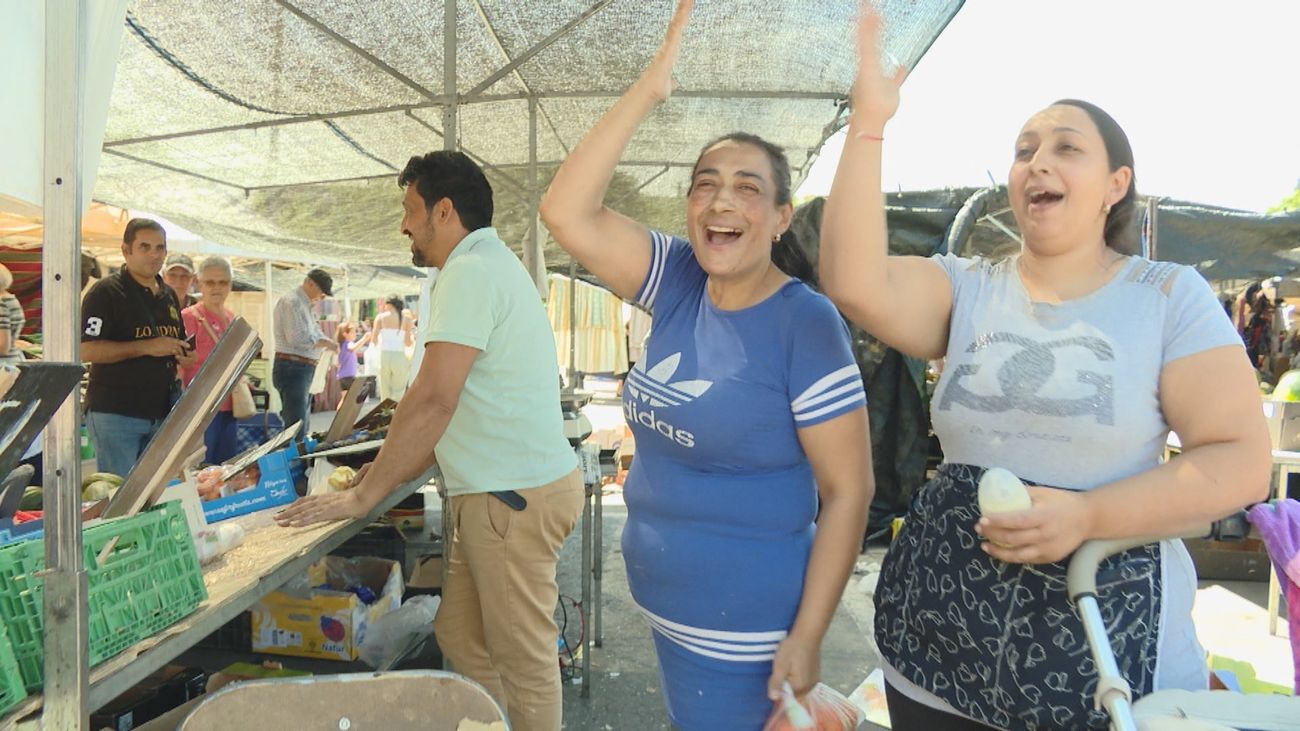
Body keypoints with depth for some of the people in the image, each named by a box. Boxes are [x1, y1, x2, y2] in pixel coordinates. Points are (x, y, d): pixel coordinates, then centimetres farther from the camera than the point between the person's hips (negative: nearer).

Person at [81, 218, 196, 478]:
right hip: (115, 414, -6)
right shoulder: (106, 292, -7)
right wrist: (147, 347, -21)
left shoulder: (169, 295, 14)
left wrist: (184, 356, 3)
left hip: (161, 413, 7)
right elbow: (87, 350, -16)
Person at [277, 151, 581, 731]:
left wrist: (363, 497, -14)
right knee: (460, 639, 18)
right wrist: (390, 470, 17)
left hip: (514, 496, -10)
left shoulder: (471, 271, -15)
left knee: (523, 661, 4)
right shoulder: (489, 265, 18)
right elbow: (455, 402, 20)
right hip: (497, 492, 10)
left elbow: (433, 400, -22)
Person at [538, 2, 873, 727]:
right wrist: (651, 86, -17)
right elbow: (567, 211, -12)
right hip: (667, 611, 6)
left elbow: (848, 492, -17)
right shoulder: (679, 285, -3)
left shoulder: (807, 323, -18)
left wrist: (806, 639, -19)